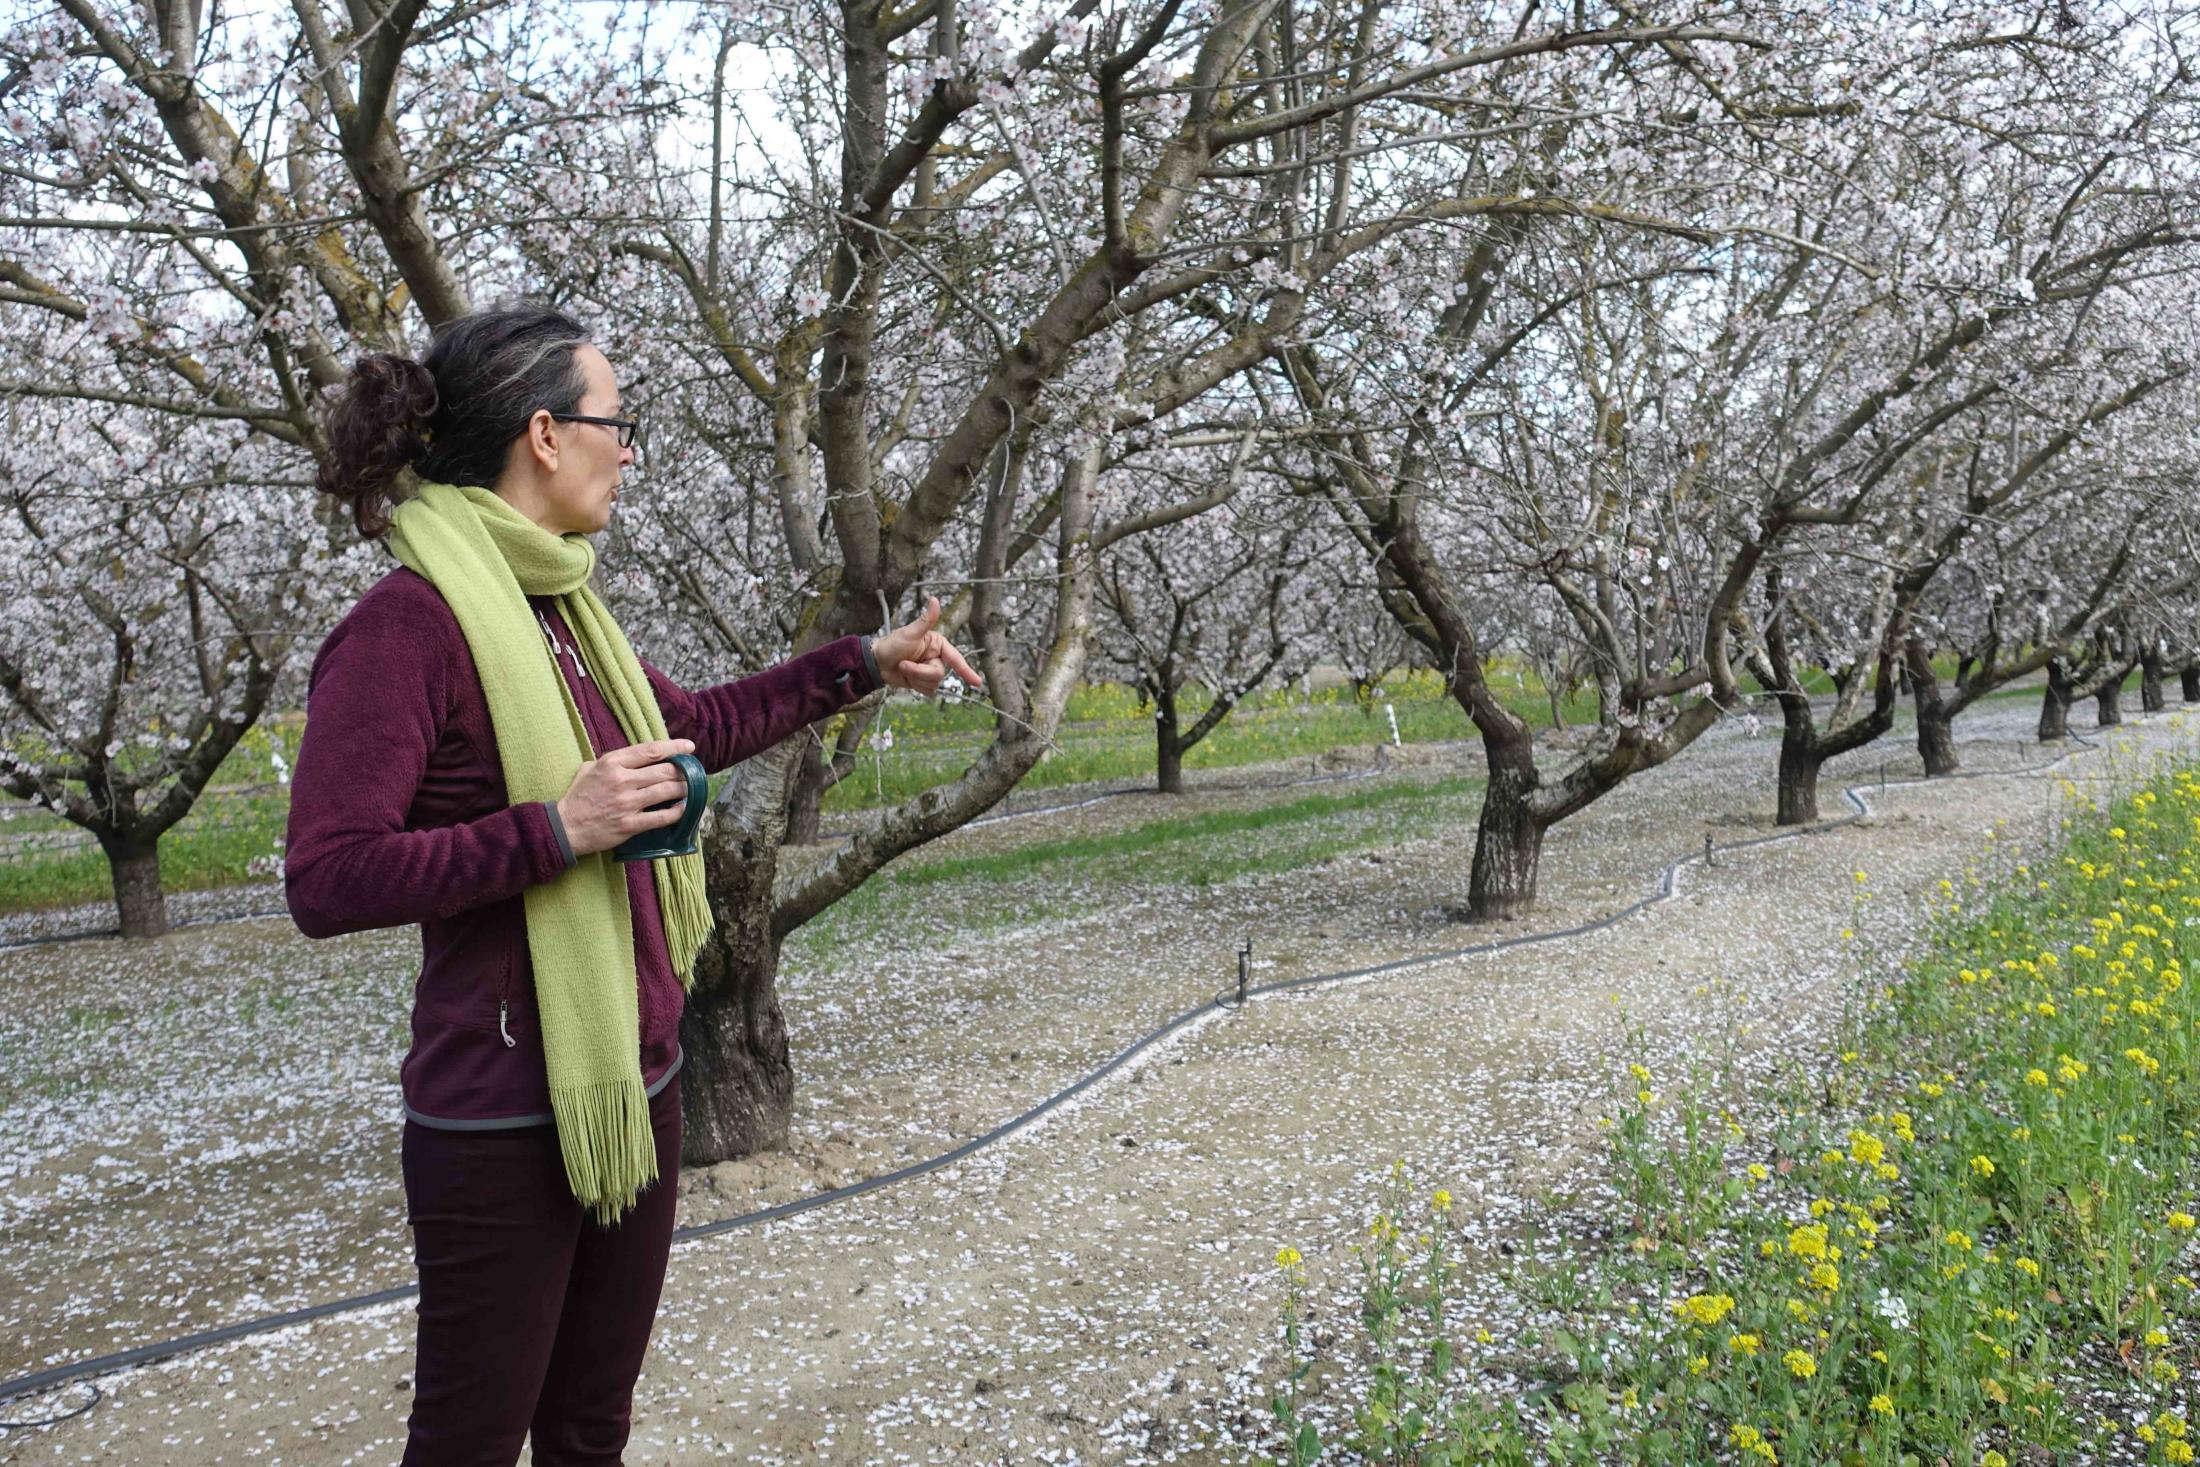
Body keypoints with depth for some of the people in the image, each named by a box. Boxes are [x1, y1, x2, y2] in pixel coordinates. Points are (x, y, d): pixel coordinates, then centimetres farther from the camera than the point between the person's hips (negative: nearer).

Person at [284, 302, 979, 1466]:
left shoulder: (556, 606, 8)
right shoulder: (409, 620, -18)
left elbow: (698, 724, 23)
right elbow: (327, 879, -22)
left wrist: (865, 664, 24)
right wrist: (559, 827, -26)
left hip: (634, 1088, 8)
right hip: (506, 1123, -8)